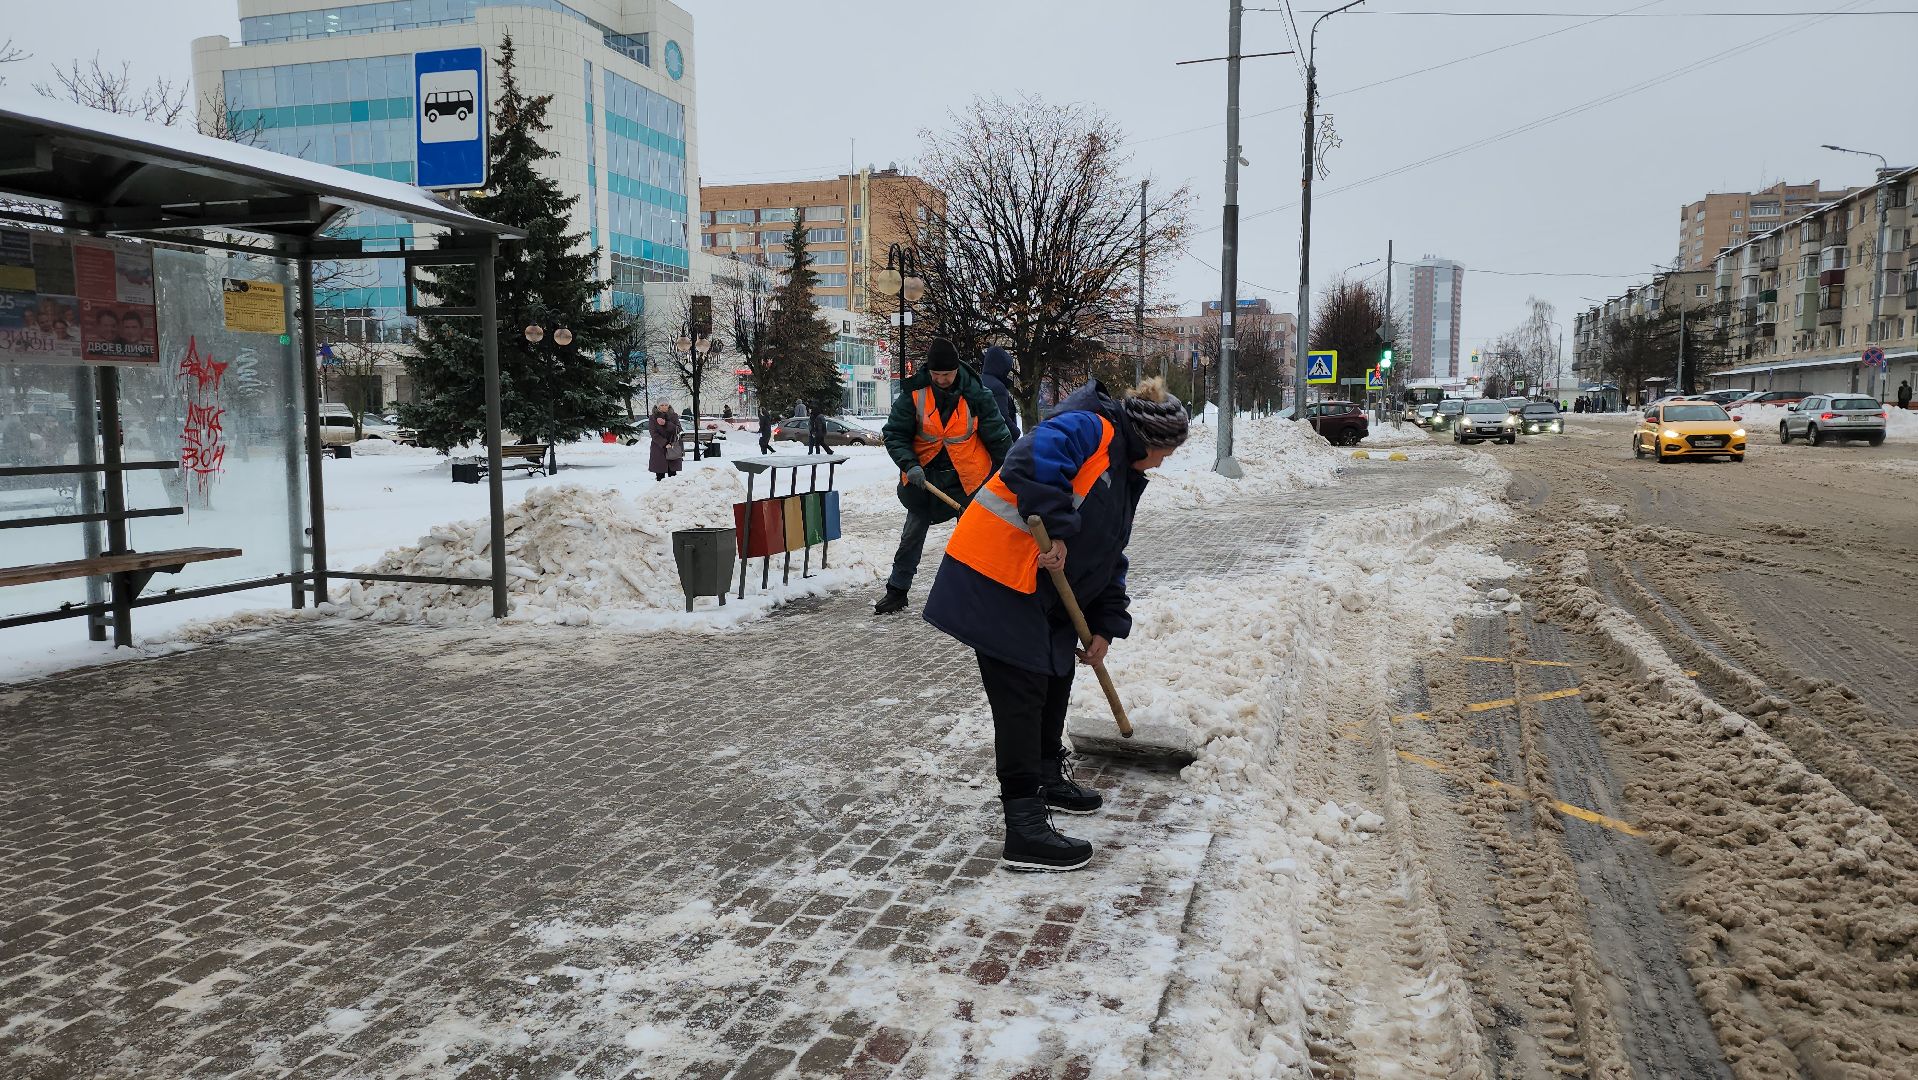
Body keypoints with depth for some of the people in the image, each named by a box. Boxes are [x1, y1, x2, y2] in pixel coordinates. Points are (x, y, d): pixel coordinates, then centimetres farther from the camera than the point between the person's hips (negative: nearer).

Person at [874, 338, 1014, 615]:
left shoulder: (976, 394, -14)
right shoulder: (914, 392, -14)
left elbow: (998, 437, -4)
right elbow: (894, 434, -9)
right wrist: (910, 465, -24)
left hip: (967, 477, -1)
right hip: (923, 475, 1)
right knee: (912, 535, 11)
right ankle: (896, 592, 23)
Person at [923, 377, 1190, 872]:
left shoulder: (1124, 477, 20)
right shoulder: (1090, 428, -10)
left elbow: (1108, 558, 23)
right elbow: (1032, 459, -30)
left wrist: (1105, 625, 16)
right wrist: (1056, 528, -29)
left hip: (1040, 588, 10)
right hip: (995, 573, -10)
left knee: (1055, 677, 22)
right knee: (1022, 692, -10)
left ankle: (1048, 777, 43)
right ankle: (1025, 830, -6)